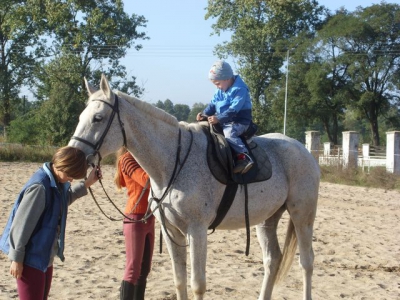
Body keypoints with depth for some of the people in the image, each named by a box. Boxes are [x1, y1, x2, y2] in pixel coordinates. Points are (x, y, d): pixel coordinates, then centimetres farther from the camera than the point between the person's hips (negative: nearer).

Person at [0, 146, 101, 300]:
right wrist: (17, 258, -18)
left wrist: (87, 183, 14)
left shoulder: (57, 183, 3)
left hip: (45, 256, 9)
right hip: (31, 257, -9)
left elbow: (65, 198, 27)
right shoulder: (39, 187, -25)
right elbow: (21, 224, -22)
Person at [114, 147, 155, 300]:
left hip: (148, 218, 9)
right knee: (133, 270, -8)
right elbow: (147, 180, -25)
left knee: (144, 270, 12)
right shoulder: (128, 159, -10)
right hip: (135, 219, -9)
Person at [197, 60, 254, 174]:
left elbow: (233, 109, -25)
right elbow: (213, 104, 10)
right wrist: (205, 114, -9)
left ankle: (244, 157, -36)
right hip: (225, 122, 9)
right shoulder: (220, 91, 10)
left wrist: (218, 118, -32)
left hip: (239, 122, -9)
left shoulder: (239, 90, -17)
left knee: (229, 133, -36)